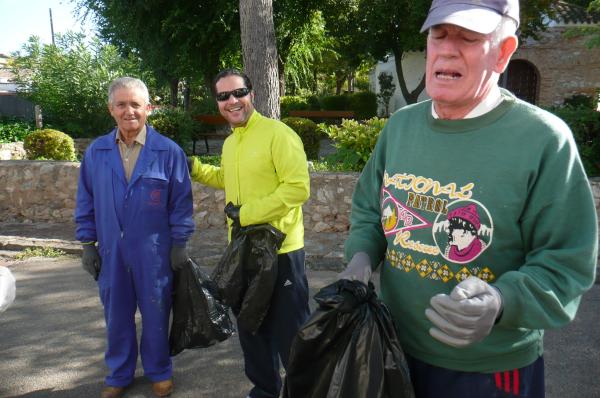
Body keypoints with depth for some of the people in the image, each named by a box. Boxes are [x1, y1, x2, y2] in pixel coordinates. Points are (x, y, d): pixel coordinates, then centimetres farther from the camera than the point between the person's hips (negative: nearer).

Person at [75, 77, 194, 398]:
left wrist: (179, 244, -5)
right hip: (111, 251, 3)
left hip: (154, 252, -2)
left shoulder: (169, 151, -7)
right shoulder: (96, 152, 2)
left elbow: (181, 201, -4)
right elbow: (86, 202, 7)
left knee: (155, 315, 11)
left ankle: (159, 372, 31)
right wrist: (88, 244, 6)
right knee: (116, 316, 15)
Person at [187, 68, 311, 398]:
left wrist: (247, 213, -20)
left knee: (290, 332, 4)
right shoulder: (229, 142, 10)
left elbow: (298, 187, -23)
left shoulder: (277, 134, -15)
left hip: (279, 250, -8)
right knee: (251, 327, 21)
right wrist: (194, 168, 13)